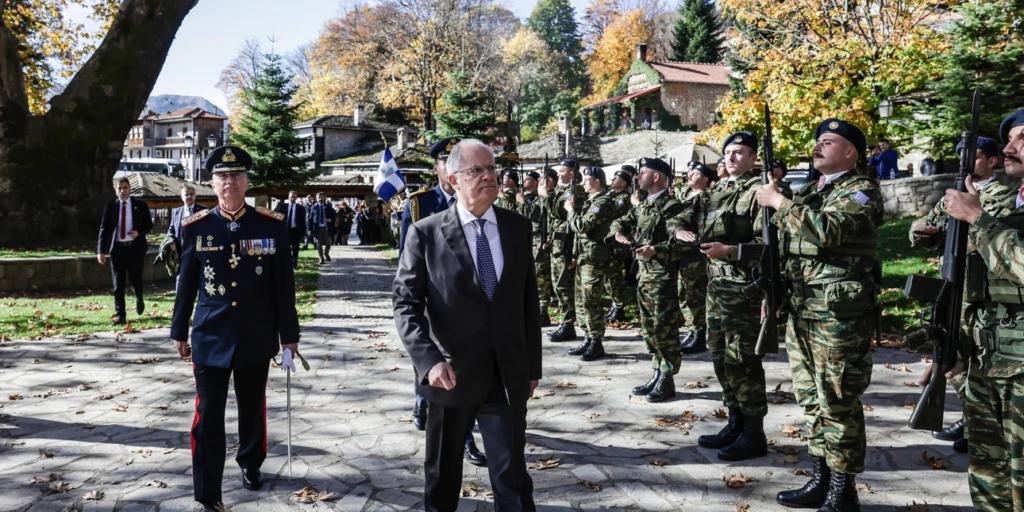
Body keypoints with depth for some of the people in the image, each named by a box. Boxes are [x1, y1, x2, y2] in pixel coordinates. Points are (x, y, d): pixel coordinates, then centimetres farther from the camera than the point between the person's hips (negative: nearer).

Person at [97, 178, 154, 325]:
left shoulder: (140, 205, 4)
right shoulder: (110, 206, 5)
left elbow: (149, 224, 8)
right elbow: (104, 228, 3)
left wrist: (139, 232, -14)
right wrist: (101, 250, -4)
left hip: (135, 247, -1)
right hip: (117, 248, 1)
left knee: (135, 278, -3)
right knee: (118, 283, 2)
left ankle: (139, 299, 31)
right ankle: (120, 315, 6)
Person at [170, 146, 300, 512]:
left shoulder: (272, 225, -4)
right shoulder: (195, 227, -2)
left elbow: (284, 285, -1)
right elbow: (186, 284, 5)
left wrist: (288, 334, 0)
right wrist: (179, 331, 9)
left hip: (256, 339, 1)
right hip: (210, 338, 0)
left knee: (253, 410, 18)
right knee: (207, 419, 1)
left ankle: (250, 464, 43)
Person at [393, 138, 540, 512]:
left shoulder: (518, 228, 4)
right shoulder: (426, 233, -6)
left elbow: (529, 301, 8)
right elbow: (406, 304, -8)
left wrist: (533, 366, 8)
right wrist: (429, 360, -22)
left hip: (508, 376, 2)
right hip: (450, 375, -1)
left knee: (513, 478, 8)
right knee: (442, 476, 18)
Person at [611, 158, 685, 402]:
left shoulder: (671, 206, -13)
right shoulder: (642, 205, 14)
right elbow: (621, 222, 21)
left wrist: (656, 250, -30)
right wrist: (619, 233, -1)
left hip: (663, 275, -9)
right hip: (644, 274, 9)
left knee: (664, 329, -2)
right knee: (649, 329, 14)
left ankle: (667, 380, 7)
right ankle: (657, 375, 23)